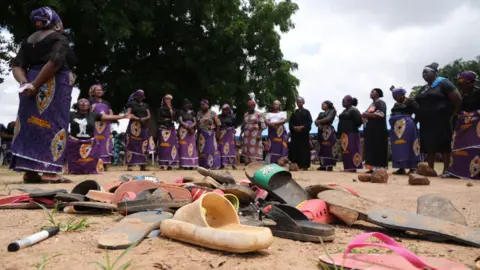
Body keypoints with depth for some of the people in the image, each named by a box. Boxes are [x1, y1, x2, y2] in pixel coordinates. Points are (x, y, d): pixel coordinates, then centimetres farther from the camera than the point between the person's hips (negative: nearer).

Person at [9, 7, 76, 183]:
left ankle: (29, 172, 5)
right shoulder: (59, 38, 0)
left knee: (31, 124, 7)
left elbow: (16, 65, 7)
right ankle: (49, 172, -10)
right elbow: (55, 61, -18)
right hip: (54, 85, -7)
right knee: (53, 125, -6)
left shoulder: (28, 40, 20)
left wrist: (25, 83, -8)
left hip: (31, 87, 7)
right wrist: (36, 85, -16)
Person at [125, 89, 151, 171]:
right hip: (133, 126, -4)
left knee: (143, 146, 0)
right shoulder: (131, 104, 6)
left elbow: (149, 116, 10)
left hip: (143, 127, 4)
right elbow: (128, 114, -5)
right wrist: (138, 119, -17)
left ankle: (142, 165, 2)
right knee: (131, 145, -8)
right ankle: (129, 165, -8)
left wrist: (144, 119, -12)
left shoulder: (145, 105, 18)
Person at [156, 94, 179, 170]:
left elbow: (173, 118, 3)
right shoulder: (160, 109, 5)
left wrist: (170, 108, -1)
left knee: (171, 146, -4)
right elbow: (158, 120, -1)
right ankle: (162, 164, -8)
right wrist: (166, 120, -8)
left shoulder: (172, 109, 16)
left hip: (171, 129, 3)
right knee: (163, 147, -8)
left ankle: (169, 164, -3)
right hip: (162, 129, -3)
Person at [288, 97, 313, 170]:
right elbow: (290, 122, 11)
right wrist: (294, 127, -8)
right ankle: (296, 164, 4)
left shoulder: (306, 112, 6)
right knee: (295, 149, -1)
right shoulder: (294, 112, 16)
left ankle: (304, 165, -3)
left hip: (304, 133, -3)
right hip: (295, 133, 4)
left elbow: (309, 122, -4)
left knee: (304, 149, -5)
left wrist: (302, 127, -16)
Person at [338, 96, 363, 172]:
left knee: (352, 150, -8)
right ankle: (348, 167, 13)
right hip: (344, 134, 9)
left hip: (352, 133, -9)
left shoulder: (354, 110, -8)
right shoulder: (344, 111, 19)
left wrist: (353, 127, -6)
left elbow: (359, 121, -17)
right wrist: (340, 132, 13)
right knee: (345, 150, 8)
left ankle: (353, 167, -7)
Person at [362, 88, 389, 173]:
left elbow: (380, 114, -19)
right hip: (371, 130, 9)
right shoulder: (372, 104, 22)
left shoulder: (380, 102, -4)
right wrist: (365, 116, 7)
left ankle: (380, 168, -8)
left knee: (379, 149, -9)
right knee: (371, 149, 4)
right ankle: (374, 167, 6)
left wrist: (368, 114, -18)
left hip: (378, 130, -9)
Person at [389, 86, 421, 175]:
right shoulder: (396, 104, 18)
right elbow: (393, 114, 21)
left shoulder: (410, 102, -3)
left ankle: (412, 168, -7)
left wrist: (413, 122, -11)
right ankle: (401, 168, 7)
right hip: (396, 127, 7)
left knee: (408, 146, -9)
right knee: (398, 148, 4)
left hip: (407, 127, -7)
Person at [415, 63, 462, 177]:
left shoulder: (443, 83, -3)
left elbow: (458, 99, -7)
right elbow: (419, 104, 25)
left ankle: (446, 171, 0)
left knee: (444, 146, -4)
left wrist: (452, 114, -2)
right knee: (429, 146, 6)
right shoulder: (423, 89, 19)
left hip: (441, 121, -7)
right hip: (426, 122, 7)